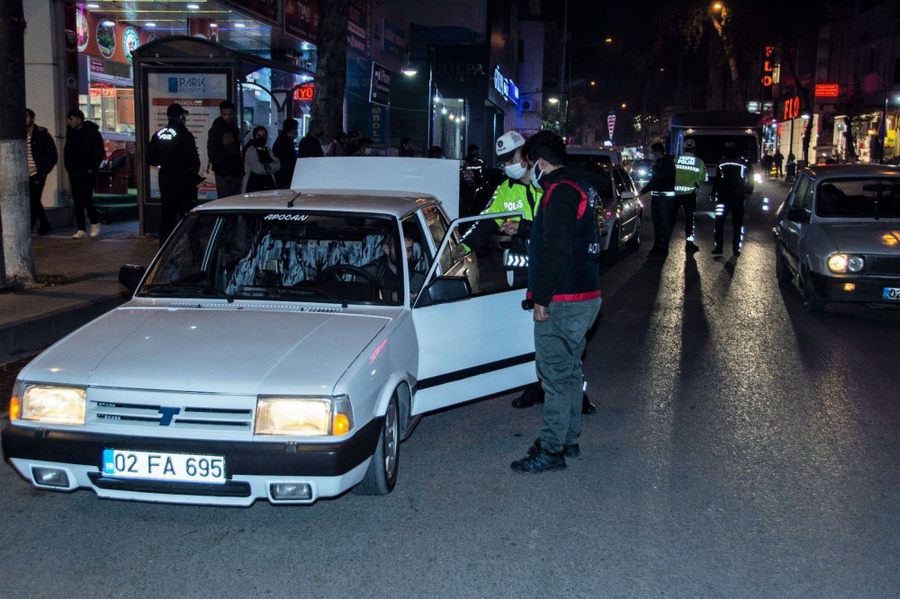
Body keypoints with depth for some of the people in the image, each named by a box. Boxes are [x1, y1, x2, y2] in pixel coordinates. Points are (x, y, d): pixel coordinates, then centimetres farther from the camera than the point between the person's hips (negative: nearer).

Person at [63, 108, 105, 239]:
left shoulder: (92, 132, -7)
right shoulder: (70, 133, 9)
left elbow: (100, 152, -7)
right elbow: (67, 151, 19)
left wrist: (92, 168, -10)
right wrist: (68, 167, 8)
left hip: (87, 173, -6)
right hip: (74, 173, 6)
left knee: (85, 199, -12)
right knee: (77, 202, 4)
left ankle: (95, 223, 9)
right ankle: (81, 229, 9)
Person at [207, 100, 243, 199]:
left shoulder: (235, 128, 13)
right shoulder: (216, 130, -10)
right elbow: (212, 152, -12)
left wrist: (241, 170, 15)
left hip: (236, 173, 8)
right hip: (223, 175, -7)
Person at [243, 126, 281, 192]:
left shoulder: (267, 150, 15)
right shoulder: (251, 151, -3)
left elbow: (277, 165, 5)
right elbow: (257, 169, -14)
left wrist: (267, 167, -12)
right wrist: (272, 167, 1)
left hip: (269, 185, 5)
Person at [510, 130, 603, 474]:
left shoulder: (559, 194, -16)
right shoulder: (578, 191, 16)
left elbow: (556, 251, -23)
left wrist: (542, 299, -21)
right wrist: (521, 231, 27)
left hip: (562, 303, -11)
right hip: (586, 297, 11)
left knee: (555, 376, -5)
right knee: (570, 371, 18)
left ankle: (551, 451, 1)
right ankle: (569, 439, 28)